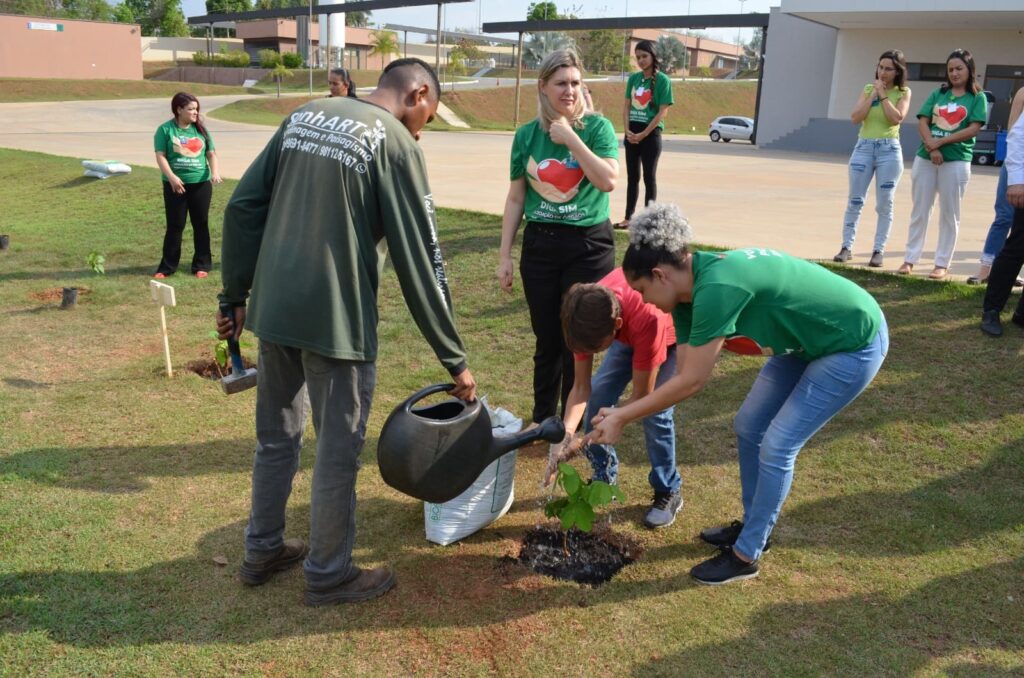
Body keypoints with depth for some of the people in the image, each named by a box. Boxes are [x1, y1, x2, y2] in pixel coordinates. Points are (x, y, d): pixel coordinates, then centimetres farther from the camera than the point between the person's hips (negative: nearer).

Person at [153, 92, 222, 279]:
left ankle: (202, 265, 14)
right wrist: (171, 177, -21)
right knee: (175, 226, 2)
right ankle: (167, 266, 10)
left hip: (201, 184, 3)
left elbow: (211, 154, 8)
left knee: (201, 224, 6)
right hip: (176, 185, -3)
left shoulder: (201, 129, 8)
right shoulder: (165, 129, -2)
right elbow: (161, 156, -7)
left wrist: (215, 172, -10)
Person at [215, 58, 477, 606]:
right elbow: (420, 260, -10)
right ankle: (328, 574, 24)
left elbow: (242, 207, 10)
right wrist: (454, 358, -5)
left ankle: (262, 551, 37)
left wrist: (234, 294, 17)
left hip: (272, 310, 7)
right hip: (335, 318, -7)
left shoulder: (303, 116, 12)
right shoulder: (395, 142, -7)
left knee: (275, 438, 21)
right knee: (337, 452, 9)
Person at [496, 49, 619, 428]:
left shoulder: (597, 127, -4)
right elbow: (516, 198, 7)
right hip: (539, 245, 2)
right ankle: (542, 418, 29)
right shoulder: (527, 135, 3)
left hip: (589, 246, -2)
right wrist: (504, 256, 5)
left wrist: (572, 139, -17)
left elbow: (608, 181, -17)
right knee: (547, 339, 11)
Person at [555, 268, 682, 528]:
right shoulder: (588, 316, -30)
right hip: (629, 330, 5)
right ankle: (603, 480, 14)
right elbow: (581, 387, -21)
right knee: (597, 401, -6)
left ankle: (668, 493, 3)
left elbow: (641, 396, -34)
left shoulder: (647, 319, -45)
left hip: (676, 330, -5)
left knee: (655, 410, -18)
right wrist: (566, 432, -37)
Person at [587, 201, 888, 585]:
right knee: (748, 427, 11)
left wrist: (623, 418, -20)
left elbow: (692, 382, -28)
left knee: (776, 447, -7)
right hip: (807, 339, 9)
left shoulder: (716, 289, -34)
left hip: (854, 343, -9)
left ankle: (746, 556, 9)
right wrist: (621, 414, -8)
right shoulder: (689, 289, -6)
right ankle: (753, 527, 29)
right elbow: (683, 375, -3)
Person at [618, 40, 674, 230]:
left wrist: (643, 134, -15)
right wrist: (627, 130, -6)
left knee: (649, 177, 0)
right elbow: (626, 105, 9)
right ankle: (629, 217, 15)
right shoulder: (633, 78, 7)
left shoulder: (662, 80, -7)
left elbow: (663, 111, -11)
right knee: (632, 177, 9)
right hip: (632, 134, 5)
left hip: (651, 134, -5)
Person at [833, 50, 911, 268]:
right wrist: (873, 94, -7)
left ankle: (878, 251, 5)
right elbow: (855, 118, -3)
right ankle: (847, 247, 8)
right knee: (855, 201, 2)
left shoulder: (903, 92, 2)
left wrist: (883, 94, -10)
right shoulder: (868, 89, 9)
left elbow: (896, 119, -14)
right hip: (864, 147, 2)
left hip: (889, 150, -2)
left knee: (884, 204, 0)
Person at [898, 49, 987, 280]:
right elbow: (922, 122, 2)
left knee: (949, 214, 2)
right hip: (925, 158, 3)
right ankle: (910, 259, 11)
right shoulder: (938, 94, 12)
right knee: (919, 211, 5)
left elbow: (973, 129, -6)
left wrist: (940, 142, -13)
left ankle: (942, 264, 8)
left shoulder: (977, 97, 4)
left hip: (956, 161, -3)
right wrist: (931, 146, -14)